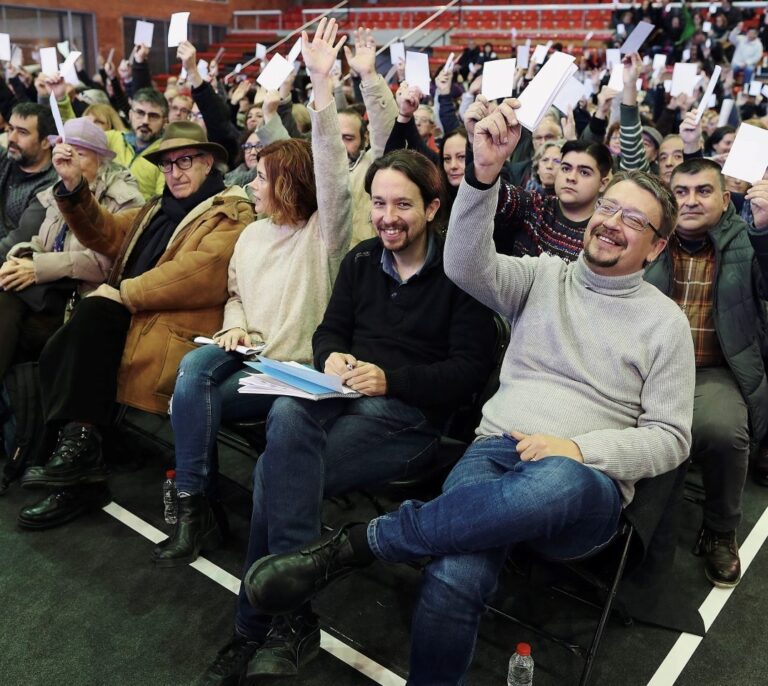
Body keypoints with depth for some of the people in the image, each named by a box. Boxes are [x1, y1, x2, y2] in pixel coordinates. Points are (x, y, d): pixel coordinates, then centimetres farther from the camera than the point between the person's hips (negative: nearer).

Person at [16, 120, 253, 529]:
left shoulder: (230, 215, -2)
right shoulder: (159, 209, 26)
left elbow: (197, 275, -18)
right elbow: (105, 235, 22)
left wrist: (123, 293, -14)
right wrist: (73, 186, 7)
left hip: (175, 329, -7)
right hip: (131, 318, 8)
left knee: (93, 312, -28)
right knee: (57, 356, -16)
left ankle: (77, 448, -21)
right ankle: (76, 478, -12)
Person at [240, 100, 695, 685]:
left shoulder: (666, 322, 11)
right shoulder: (543, 276, 15)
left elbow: (670, 438, 5)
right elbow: (466, 266, -4)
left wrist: (578, 449, -11)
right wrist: (485, 174, -19)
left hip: (588, 482, -1)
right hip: (499, 447, 1)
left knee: (560, 482, -42)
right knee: (453, 581, -34)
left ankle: (356, 544, -30)